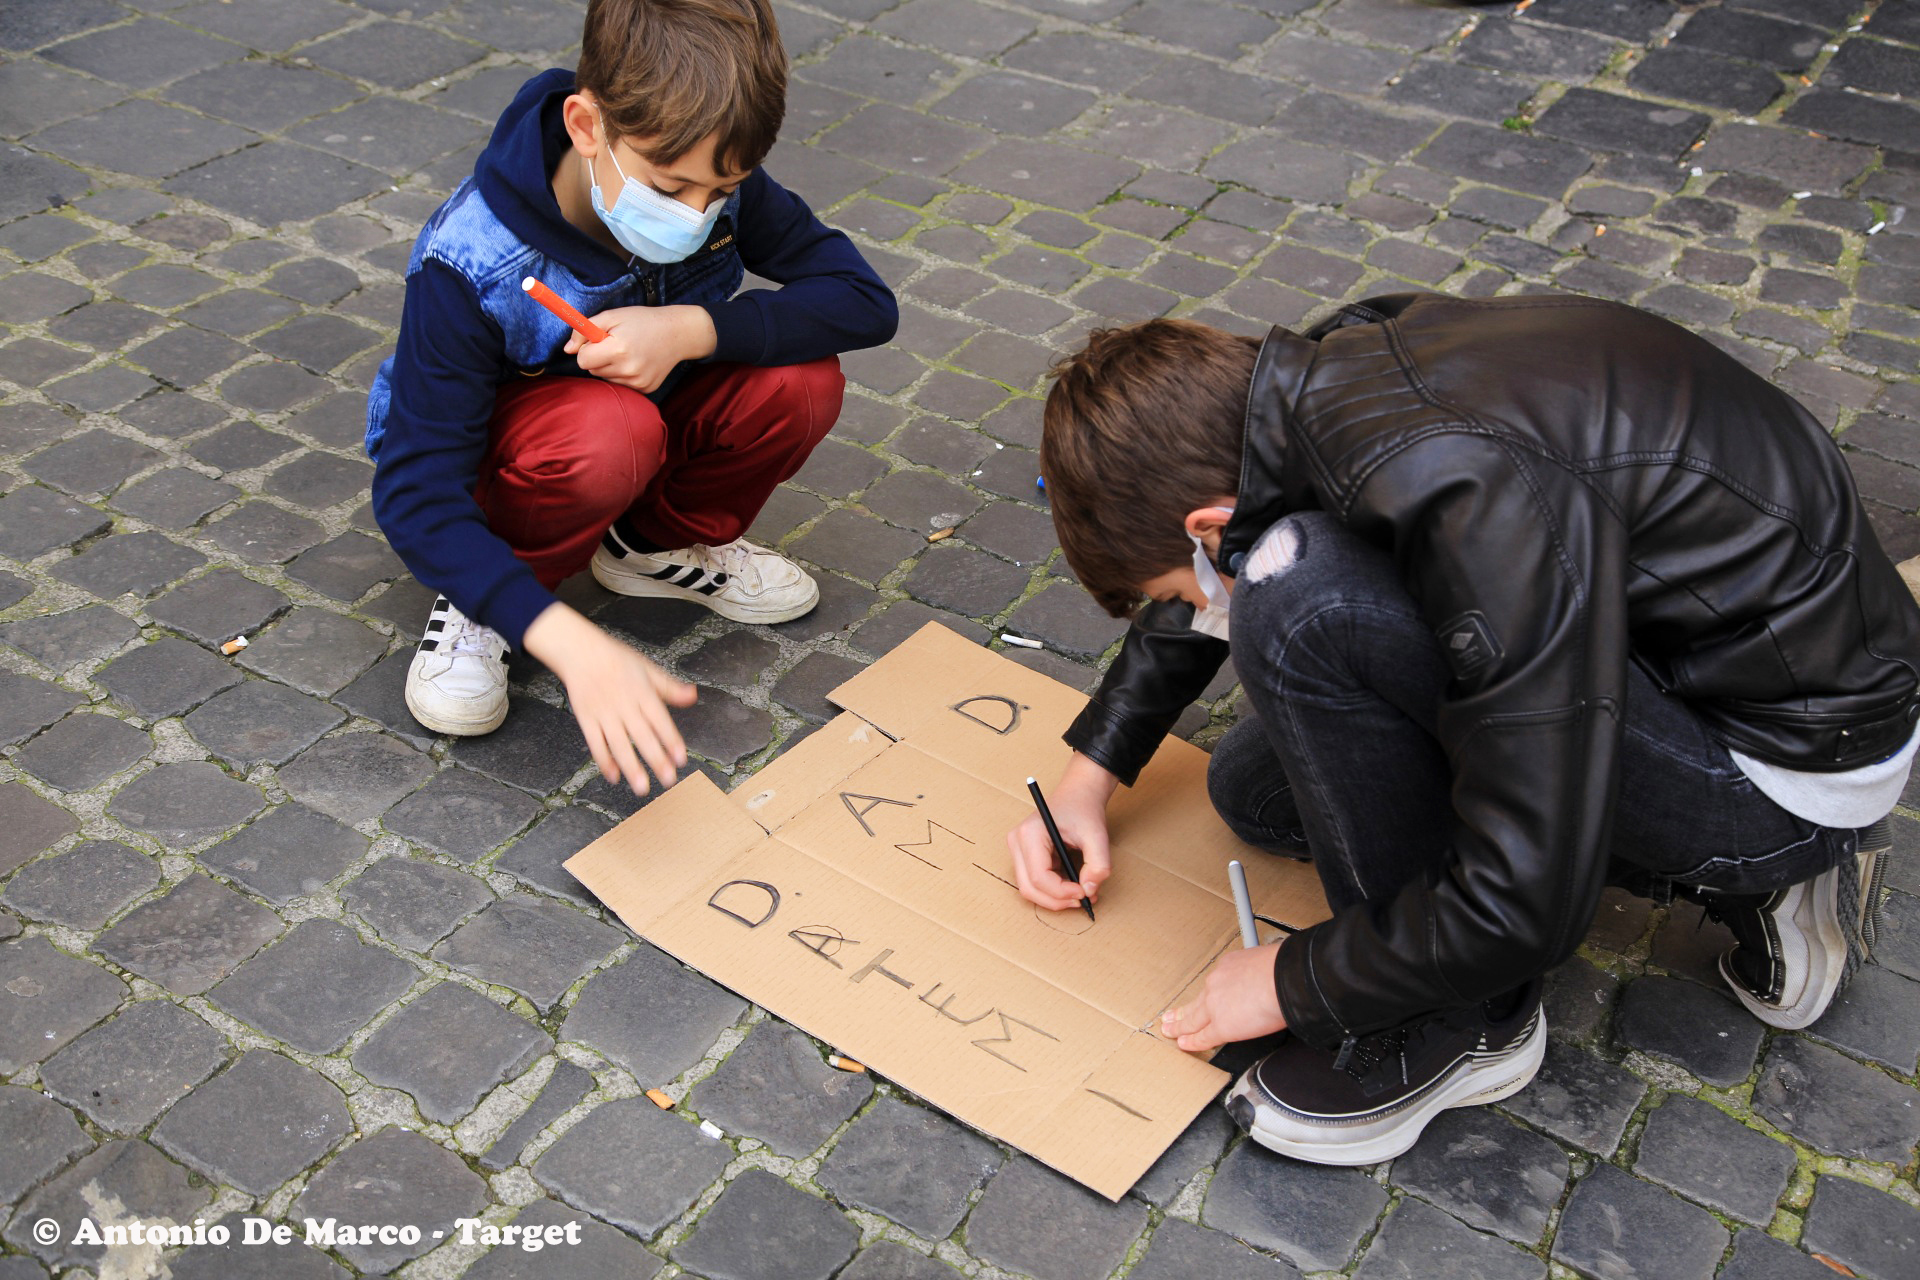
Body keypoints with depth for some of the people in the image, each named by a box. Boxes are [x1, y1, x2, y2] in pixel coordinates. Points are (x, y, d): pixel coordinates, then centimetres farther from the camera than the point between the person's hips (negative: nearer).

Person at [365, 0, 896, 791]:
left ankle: (662, 546, 3)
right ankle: (473, 605, -11)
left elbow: (866, 303, -22)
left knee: (801, 382, -24)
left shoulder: (713, 183, -22)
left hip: (640, 409, 5)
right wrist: (572, 644, -49)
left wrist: (688, 330, -36)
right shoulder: (470, 271, -34)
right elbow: (416, 498, -36)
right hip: (489, 456, -5)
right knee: (610, 431, -40)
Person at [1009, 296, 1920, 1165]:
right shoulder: (1322, 372, -6)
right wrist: (1091, 770, 12)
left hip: (1796, 766, -9)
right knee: (1258, 791, 12)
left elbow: (1528, 901, -30)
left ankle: (1459, 1019, -6)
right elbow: (1217, 563, 16)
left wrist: (1297, 985, -13)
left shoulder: (1478, 500, -33)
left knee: (1302, 601, -27)